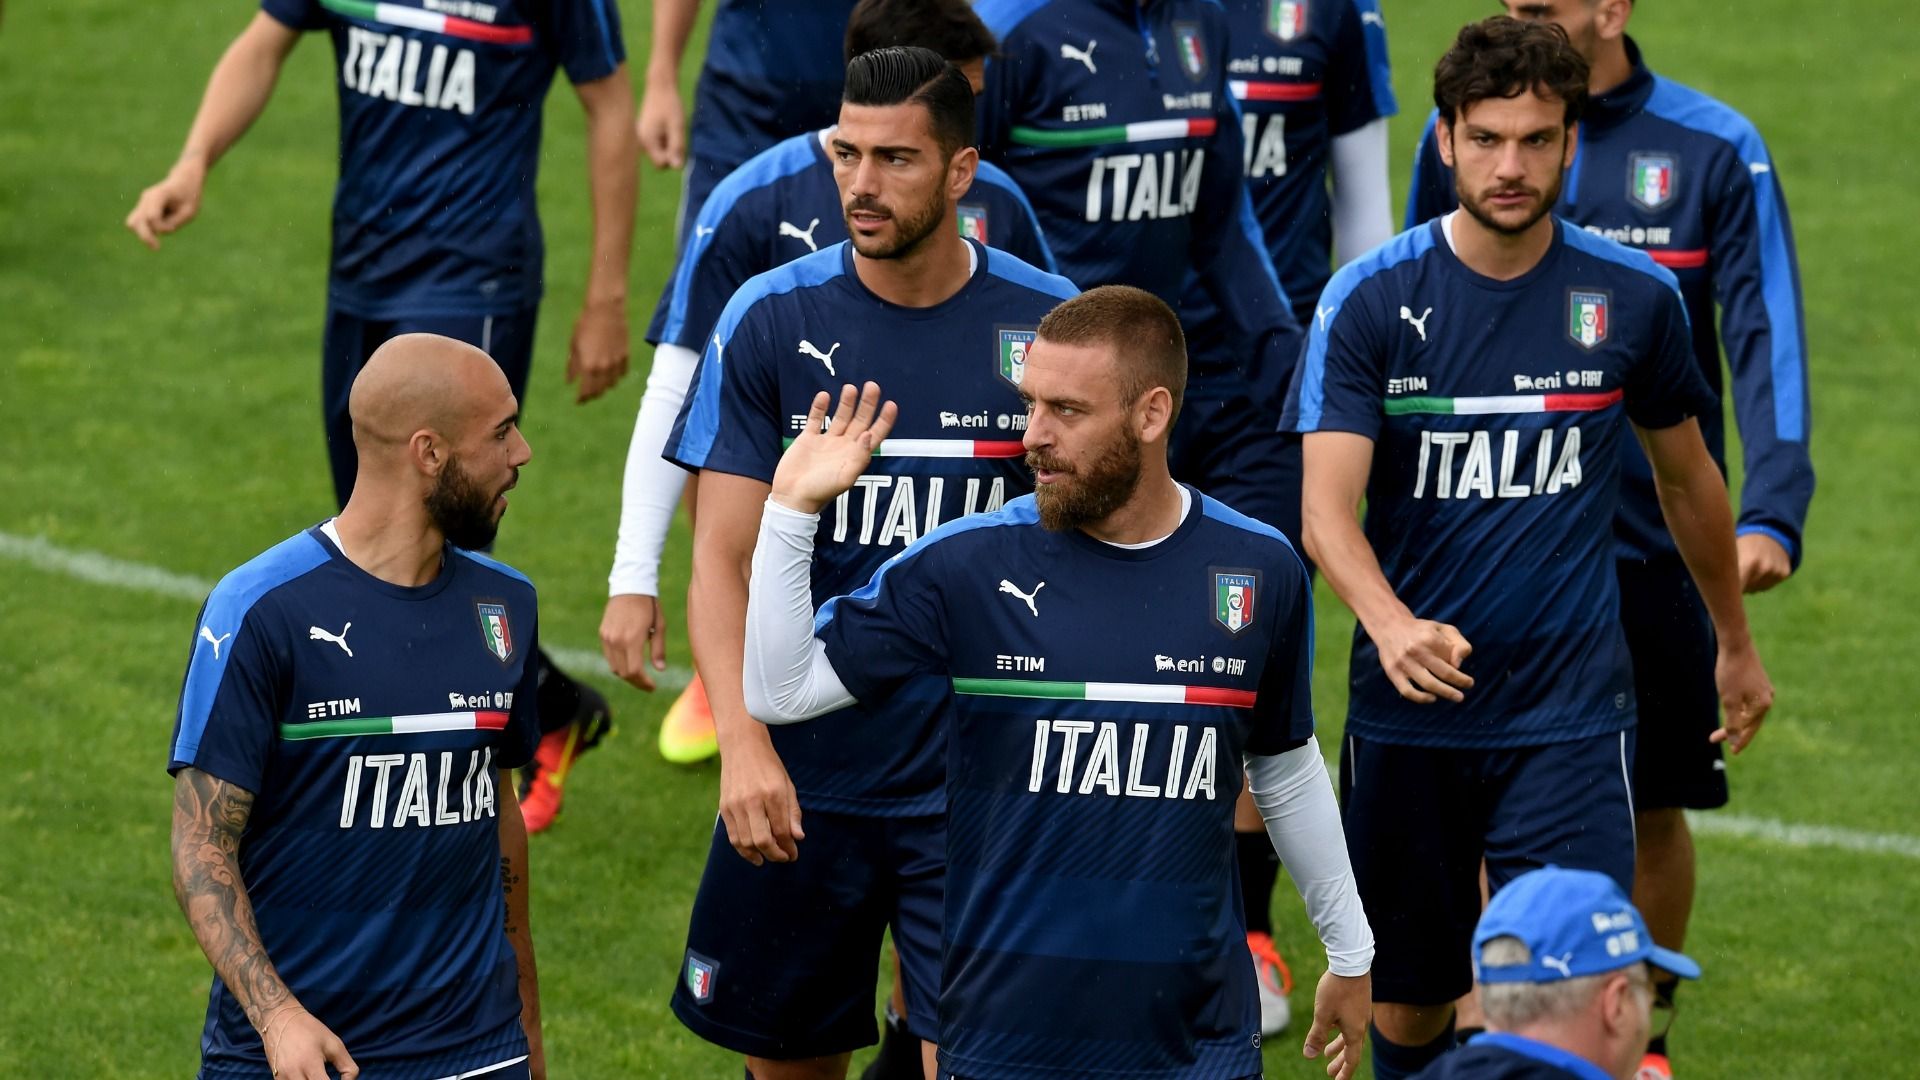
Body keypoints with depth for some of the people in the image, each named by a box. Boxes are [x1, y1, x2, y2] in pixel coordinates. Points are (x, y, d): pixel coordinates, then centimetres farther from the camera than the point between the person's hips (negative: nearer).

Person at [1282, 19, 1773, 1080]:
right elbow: (1325, 505, -16)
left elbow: (1685, 476, 16)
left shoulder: (1633, 297, -1)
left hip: (1569, 714, 0)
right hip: (1405, 715, 0)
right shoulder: (1369, 299, -7)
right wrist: (1390, 624, -36)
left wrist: (1735, 642, 27)